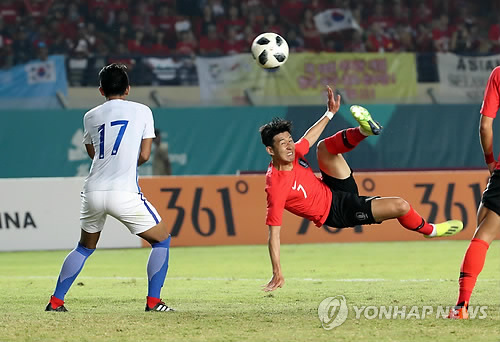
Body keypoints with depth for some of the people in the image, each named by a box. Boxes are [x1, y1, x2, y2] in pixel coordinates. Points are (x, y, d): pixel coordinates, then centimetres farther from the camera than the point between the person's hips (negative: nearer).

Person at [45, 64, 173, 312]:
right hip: (125, 194, -4)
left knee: (85, 247, 25)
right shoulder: (142, 111, 8)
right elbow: (144, 155, 7)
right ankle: (153, 301, 2)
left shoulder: (91, 117, 16)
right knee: (162, 240, 13)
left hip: (93, 192, 4)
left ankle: (56, 301, 18)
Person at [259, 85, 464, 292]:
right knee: (400, 206, -12)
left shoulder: (293, 153, -9)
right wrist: (277, 274, -31)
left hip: (331, 190, 8)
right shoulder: (276, 186, -30)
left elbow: (308, 138, 15)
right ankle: (428, 230, 18)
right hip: (337, 211, -7)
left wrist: (330, 113, 21)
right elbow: (274, 235, -29)